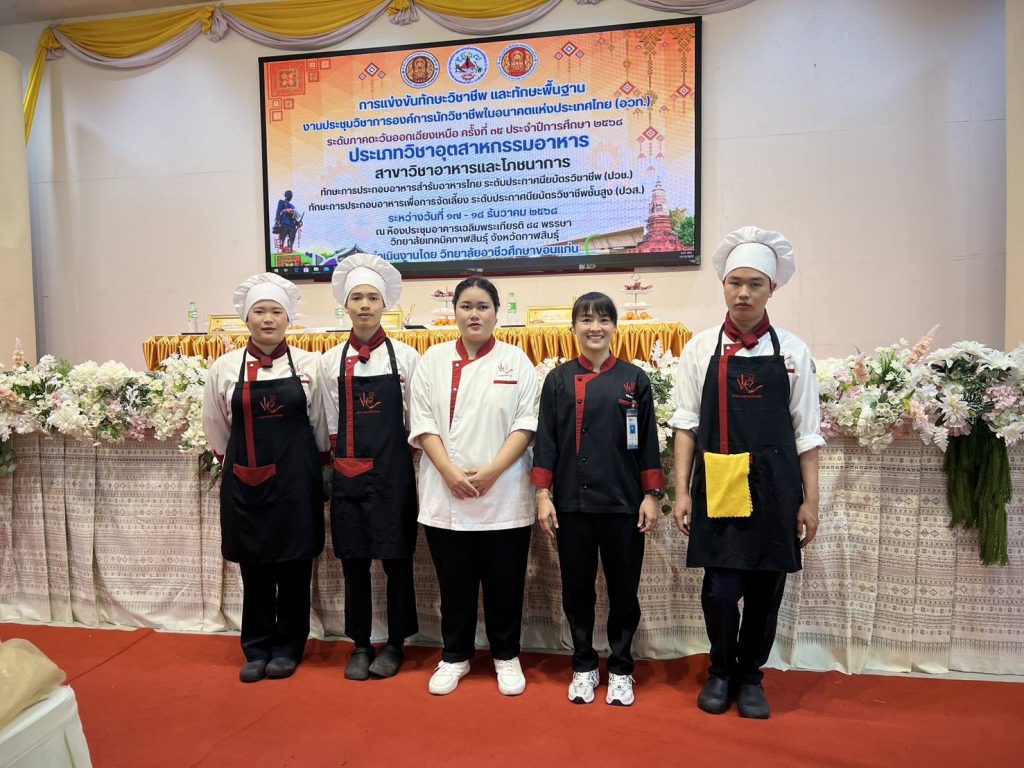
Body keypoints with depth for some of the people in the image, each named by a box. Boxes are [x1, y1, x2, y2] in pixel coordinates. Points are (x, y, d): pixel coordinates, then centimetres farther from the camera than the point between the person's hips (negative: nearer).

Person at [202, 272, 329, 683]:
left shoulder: (309, 365, -1)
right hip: (245, 481, 1)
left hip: (295, 480, -1)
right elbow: (216, 430, 11)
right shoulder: (224, 367, 1)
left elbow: (321, 429, 7)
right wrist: (236, 464, 13)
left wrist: (307, 466, 8)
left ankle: (287, 648, 24)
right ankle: (257, 649, 26)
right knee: (253, 568, 10)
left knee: (294, 567, 8)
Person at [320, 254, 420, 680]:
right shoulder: (331, 361, 5)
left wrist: (390, 454, 0)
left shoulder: (405, 357, -1)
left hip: (393, 472, -2)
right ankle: (360, 645, 26)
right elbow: (331, 426, 8)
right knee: (353, 561, 10)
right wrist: (346, 459, 1)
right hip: (348, 474, 2)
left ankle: (395, 644, 24)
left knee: (397, 560, 7)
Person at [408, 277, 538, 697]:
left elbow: (527, 423, -3)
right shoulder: (433, 360, 7)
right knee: (455, 583, 10)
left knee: (504, 582, 7)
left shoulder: (516, 360, 4)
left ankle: (506, 656, 26)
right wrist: (451, 473, -11)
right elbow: (423, 422, 1)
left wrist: (490, 472, -12)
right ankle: (455, 656, 28)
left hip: (504, 496, -1)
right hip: (445, 495, 1)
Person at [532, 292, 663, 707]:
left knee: (623, 588, 8)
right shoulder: (559, 379, 3)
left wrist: (651, 495, 0)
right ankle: (584, 666, 28)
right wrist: (543, 494, -3)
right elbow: (545, 439, 2)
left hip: (623, 502, 0)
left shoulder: (634, 378, 3)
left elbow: (648, 441, 4)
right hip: (572, 502, 0)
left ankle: (620, 668, 27)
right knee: (577, 587, 10)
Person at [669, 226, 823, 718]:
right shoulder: (700, 349, 2)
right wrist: (682, 492, -1)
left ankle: (750, 676, 31)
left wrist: (810, 501, 3)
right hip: (716, 487, -1)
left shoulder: (793, 351, 3)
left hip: (774, 488, 1)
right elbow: (686, 424, 3)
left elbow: (806, 433, 5)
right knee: (720, 587, 0)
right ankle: (721, 672, 27)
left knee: (766, 586, 9)